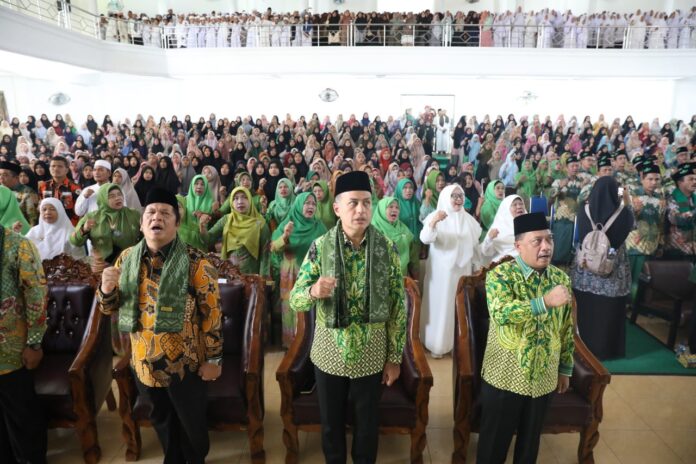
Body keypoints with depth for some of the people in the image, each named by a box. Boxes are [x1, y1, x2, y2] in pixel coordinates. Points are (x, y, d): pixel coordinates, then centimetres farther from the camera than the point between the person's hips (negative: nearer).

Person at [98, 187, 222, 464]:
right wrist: (106, 290, -16)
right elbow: (110, 308, 7)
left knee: (192, 423, 17)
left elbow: (212, 312, -14)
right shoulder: (127, 258, -2)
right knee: (161, 420, 25)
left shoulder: (195, 262, -17)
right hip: (144, 362, 4)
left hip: (185, 363, -4)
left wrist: (213, 359, -12)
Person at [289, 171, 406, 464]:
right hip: (329, 354, 0)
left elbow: (398, 306, -4)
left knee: (367, 424, 19)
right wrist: (313, 291, -31)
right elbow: (295, 300, -8)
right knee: (331, 423, 20)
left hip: (371, 356, 0)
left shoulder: (387, 248, -9)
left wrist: (395, 357, -2)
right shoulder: (320, 247, -11)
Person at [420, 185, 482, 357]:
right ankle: (437, 345, 16)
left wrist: (478, 267, 11)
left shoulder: (468, 219, 6)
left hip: (462, 271, 4)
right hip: (441, 272, -4)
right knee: (440, 306, 3)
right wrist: (433, 222, -43)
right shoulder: (435, 216, -9)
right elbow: (425, 239, -26)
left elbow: (475, 246, 12)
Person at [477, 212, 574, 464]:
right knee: (495, 441, 11)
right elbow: (500, 313, -34)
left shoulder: (561, 278, 1)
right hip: (505, 374, -4)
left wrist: (565, 369, 13)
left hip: (544, 376, 4)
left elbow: (567, 329, 10)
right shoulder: (500, 274, -15)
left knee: (530, 440, 21)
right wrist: (545, 301, -40)